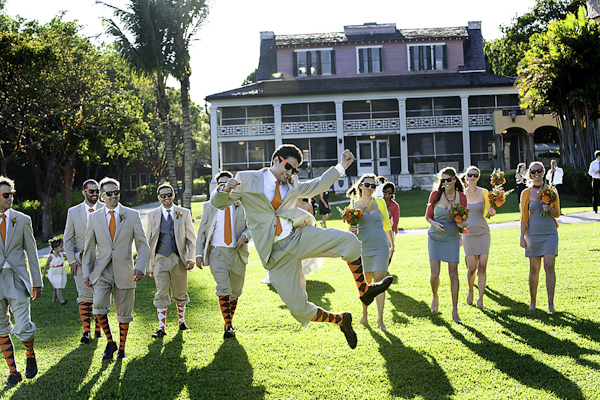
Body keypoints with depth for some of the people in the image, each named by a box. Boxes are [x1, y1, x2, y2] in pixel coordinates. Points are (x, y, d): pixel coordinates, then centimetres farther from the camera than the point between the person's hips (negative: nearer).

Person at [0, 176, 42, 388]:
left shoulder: (22, 220, 4)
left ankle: (30, 355, 23)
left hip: (17, 279, -1)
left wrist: (37, 282, 5)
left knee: (22, 328, -8)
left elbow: (32, 253, 7)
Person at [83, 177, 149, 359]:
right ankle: (109, 342, 2)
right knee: (98, 306, -19)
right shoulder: (94, 217, 6)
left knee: (124, 313, 6)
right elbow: (89, 248, 13)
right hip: (102, 271, 0)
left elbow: (142, 244, 2)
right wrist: (86, 272, 6)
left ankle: (122, 348, 25)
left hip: (124, 271, 0)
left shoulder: (132, 215, 2)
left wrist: (140, 266, -13)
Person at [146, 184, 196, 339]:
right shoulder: (153, 215, 5)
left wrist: (191, 258, -6)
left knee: (180, 294, 10)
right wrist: (149, 265, 3)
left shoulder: (184, 213, 5)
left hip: (179, 259, 1)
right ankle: (162, 327, 0)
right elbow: (149, 241, 7)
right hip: (160, 259, 0)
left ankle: (181, 321, 29)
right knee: (161, 295, -4)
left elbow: (191, 238, 6)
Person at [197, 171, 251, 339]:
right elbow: (201, 231, 10)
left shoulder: (242, 205, 9)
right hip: (217, 252, -2)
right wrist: (199, 254, 1)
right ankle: (228, 326, -16)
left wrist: (245, 235, -13)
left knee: (235, 292, 9)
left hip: (237, 253, 2)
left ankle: (230, 321, 27)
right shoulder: (209, 206, 9)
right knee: (223, 289, -15)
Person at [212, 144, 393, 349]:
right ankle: (340, 320, 18)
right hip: (277, 254, -4)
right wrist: (225, 189, -23)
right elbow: (218, 203, 1)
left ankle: (364, 291, 1)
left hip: (299, 239, 4)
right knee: (299, 309, -8)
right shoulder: (247, 179, -1)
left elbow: (316, 186, 30)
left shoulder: (292, 185, 13)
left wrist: (341, 166, 22)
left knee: (349, 240, -15)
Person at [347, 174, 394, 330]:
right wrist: (352, 231, -11)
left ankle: (380, 318, -3)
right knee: (365, 283, 6)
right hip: (363, 247, 0)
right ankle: (365, 314, 24)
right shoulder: (354, 205, 4)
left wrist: (392, 245, 18)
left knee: (379, 281, -8)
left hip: (381, 247, 0)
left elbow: (387, 224, 14)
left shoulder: (380, 202, 5)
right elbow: (353, 228, 13)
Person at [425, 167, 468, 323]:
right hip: (435, 238, 0)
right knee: (435, 274, -6)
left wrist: (462, 224, -17)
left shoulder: (461, 197, -4)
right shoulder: (435, 195, -5)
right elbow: (428, 216, 4)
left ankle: (455, 310, 6)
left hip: (452, 239, 0)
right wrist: (435, 224, -16)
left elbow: (463, 219, 6)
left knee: (453, 273, -3)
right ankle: (435, 297, 27)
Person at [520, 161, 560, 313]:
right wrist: (522, 237, 0)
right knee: (534, 268, 2)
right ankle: (532, 301, 17)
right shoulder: (526, 193, 4)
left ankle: (550, 303, -5)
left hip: (550, 232, 0)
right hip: (533, 233, 0)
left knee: (549, 266, -11)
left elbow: (557, 214, 10)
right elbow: (524, 217, 6)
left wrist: (549, 209, -12)